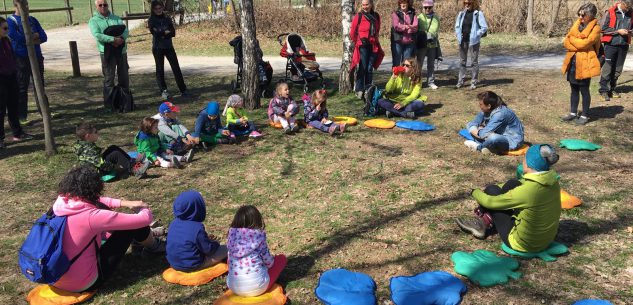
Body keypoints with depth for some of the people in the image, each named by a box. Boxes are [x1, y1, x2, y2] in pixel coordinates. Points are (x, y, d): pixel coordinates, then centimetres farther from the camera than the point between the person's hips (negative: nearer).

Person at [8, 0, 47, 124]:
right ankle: (22, 115, 5)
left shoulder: (32, 20, 13)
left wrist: (26, 39, -12)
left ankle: (43, 110, 22)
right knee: (22, 88, -1)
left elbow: (43, 37, 3)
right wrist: (33, 36, -8)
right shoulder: (11, 20, -3)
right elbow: (14, 36, -19)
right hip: (21, 59, -5)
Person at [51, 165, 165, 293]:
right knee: (135, 225, -2)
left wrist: (125, 203, 5)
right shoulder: (91, 216, -26)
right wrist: (145, 210, 4)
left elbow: (94, 201, 14)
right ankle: (153, 246, 29)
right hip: (83, 284, -7)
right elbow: (145, 219, -19)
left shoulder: (60, 203, -7)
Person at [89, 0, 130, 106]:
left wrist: (121, 38, -20)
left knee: (124, 76, 10)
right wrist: (114, 39, -22)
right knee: (109, 77, -3)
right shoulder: (94, 21, 2)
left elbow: (125, 30, 1)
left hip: (121, 50, 4)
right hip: (107, 52, -4)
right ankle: (109, 102, 3)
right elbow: (97, 35, -14)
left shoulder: (116, 18, 14)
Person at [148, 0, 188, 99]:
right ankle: (163, 91, 8)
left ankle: (183, 90, 2)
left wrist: (161, 33, -14)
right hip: (157, 48, -2)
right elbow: (154, 33, -14)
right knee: (160, 69, 2)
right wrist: (165, 32, -9)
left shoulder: (167, 18, 7)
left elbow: (173, 33, -1)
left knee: (176, 68, -1)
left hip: (169, 47, 2)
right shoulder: (151, 20, 0)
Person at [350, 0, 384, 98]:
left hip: (373, 46, 4)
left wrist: (375, 40, 17)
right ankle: (359, 90, -3)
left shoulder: (376, 16, 8)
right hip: (362, 46, -4)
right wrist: (357, 42, 12)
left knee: (370, 69, 9)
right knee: (362, 68, -8)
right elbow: (352, 32, 1)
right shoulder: (358, 17, -5)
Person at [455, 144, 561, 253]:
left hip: (524, 244, -7)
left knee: (492, 190, 0)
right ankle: (486, 223, 21)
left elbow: (490, 202, -16)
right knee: (512, 184, 9)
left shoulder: (528, 190, -30)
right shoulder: (552, 181, -8)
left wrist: (476, 192, 7)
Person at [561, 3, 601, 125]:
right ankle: (573, 113, 24)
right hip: (573, 62, 6)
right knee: (574, 89, 14)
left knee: (584, 90, 1)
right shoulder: (577, 25, 11)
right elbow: (566, 42, 3)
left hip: (585, 64, -6)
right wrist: (578, 46, -12)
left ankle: (585, 115, 11)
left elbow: (584, 43, -20)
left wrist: (572, 38, -5)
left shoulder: (595, 28, -8)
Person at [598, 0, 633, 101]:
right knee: (607, 68, -6)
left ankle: (612, 89, 19)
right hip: (611, 44, -5)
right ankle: (604, 90, -1)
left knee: (618, 70, 9)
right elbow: (603, 29, -9)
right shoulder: (610, 13, -6)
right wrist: (618, 31, -13)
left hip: (624, 45, 5)